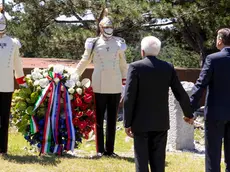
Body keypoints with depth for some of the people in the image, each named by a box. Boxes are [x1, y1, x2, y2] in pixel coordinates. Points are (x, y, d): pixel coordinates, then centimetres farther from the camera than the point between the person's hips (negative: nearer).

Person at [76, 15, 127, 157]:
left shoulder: (119, 44, 8)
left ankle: (110, 149, 11)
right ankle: (100, 150, 6)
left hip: (115, 87, 2)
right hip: (99, 87, -2)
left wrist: (125, 83, 9)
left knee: (112, 120, 5)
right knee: (99, 119, 1)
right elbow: (84, 62, 12)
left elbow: (123, 65, 13)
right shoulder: (93, 44, 3)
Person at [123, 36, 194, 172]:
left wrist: (127, 123, -6)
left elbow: (129, 98, -12)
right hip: (161, 122, 3)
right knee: (158, 161, 8)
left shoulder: (136, 67, -9)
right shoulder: (168, 67, 2)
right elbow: (181, 94, 6)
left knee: (142, 161, 2)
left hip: (141, 122, -3)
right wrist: (189, 114, 22)